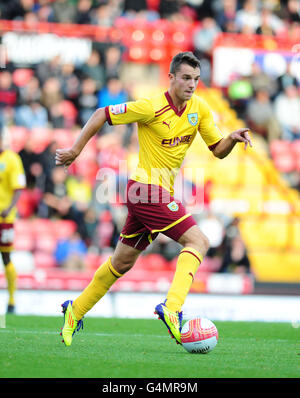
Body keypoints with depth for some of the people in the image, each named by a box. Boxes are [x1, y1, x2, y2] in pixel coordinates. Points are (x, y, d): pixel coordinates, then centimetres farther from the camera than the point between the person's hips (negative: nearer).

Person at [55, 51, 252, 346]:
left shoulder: (199, 109, 5)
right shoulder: (152, 107, -15)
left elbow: (218, 150, 9)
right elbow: (102, 115, -8)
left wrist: (233, 138, -13)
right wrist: (76, 150, -9)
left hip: (161, 192, 8)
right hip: (149, 189, -8)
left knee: (123, 261, 17)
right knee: (198, 242, -20)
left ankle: (76, 311, 29)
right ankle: (172, 308, -31)